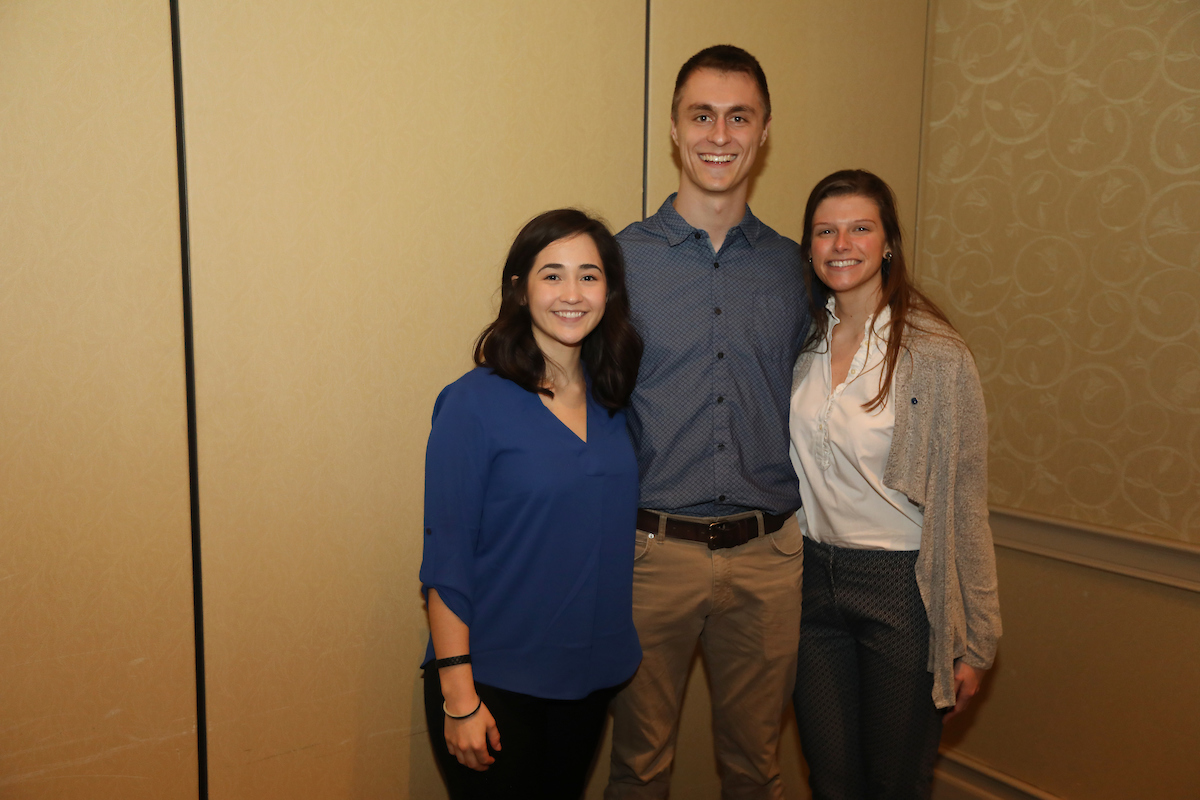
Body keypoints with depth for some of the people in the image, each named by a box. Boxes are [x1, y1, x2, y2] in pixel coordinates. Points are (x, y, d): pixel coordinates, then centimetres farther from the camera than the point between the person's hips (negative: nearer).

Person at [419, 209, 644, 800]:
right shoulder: (475, 403, -15)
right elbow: (446, 559, -14)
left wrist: (615, 656, 6)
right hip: (494, 680, -5)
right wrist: (459, 696, -15)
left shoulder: (613, 401, 1)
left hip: (592, 674, 6)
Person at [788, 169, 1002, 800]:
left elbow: (964, 503, -10)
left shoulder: (937, 355, -12)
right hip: (812, 577, 4)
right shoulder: (800, 343, 2)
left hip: (902, 587, -4)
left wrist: (975, 642, -8)